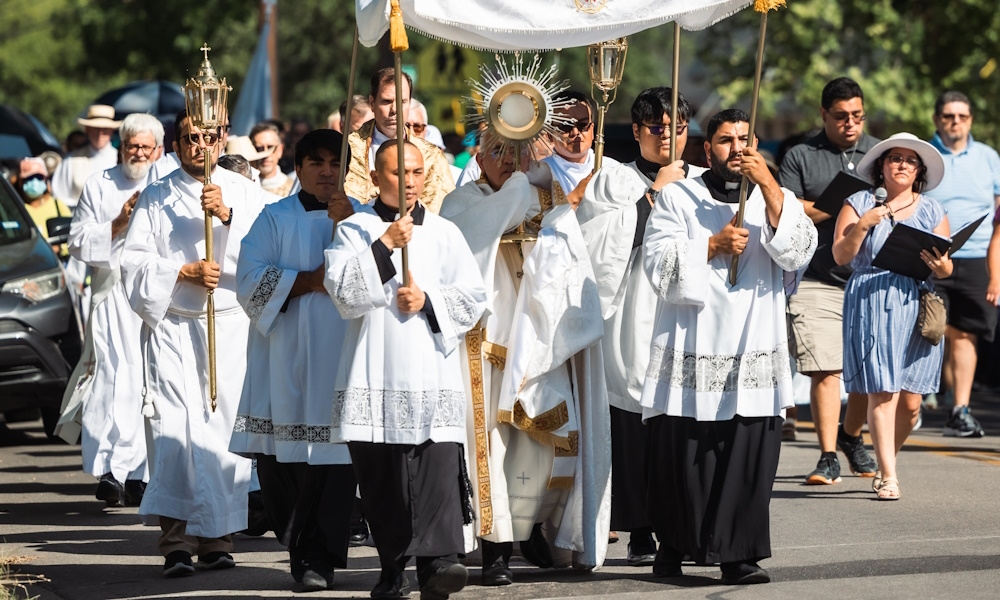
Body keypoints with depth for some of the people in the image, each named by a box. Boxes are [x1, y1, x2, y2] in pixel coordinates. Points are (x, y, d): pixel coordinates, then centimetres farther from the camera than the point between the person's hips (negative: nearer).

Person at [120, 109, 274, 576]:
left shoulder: (244, 192, 9)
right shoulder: (156, 199, 10)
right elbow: (135, 261, 3)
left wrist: (227, 216, -17)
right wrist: (183, 272, -10)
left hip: (231, 327, 1)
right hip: (172, 327, 0)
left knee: (224, 427, -4)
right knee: (174, 429, -12)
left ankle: (217, 536, 3)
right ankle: (176, 541, -14)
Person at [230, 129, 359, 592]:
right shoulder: (276, 219, 9)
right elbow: (251, 280, -3)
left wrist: (345, 224, -15)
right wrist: (310, 281, -9)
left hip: (342, 356, 0)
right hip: (285, 359, 1)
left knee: (333, 457, -8)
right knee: (279, 460, -1)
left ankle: (318, 557, -2)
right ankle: (294, 536, 21)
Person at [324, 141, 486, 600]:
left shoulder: (443, 233, 13)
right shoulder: (354, 230, 8)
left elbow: (473, 298, 8)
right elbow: (345, 294, -7)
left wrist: (428, 301, -7)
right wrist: (385, 245, -12)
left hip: (432, 374, 0)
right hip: (375, 378, 0)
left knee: (438, 465, -15)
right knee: (381, 477, 2)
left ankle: (438, 562, -25)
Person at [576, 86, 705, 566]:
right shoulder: (614, 181, 11)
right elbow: (598, 241, -5)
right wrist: (654, 194, -3)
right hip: (636, 324, -2)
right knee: (636, 435, -7)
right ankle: (641, 532, -2)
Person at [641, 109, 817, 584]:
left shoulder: (775, 200, 13)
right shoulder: (677, 198, 8)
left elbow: (798, 253, -6)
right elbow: (657, 265, -2)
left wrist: (768, 185, -12)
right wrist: (713, 245, -10)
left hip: (754, 359, 1)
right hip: (691, 355, -1)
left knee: (750, 459, -8)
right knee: (682, 459, 0)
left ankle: (739, 555, -5)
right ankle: (673, 546, 17)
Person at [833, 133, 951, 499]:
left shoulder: (932, 211, 14)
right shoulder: (859, 204, 8)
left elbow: (947, 267, 11)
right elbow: (841, 256, 0)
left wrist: (941, 267, -12)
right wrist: (863, 225, -13)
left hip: (917, 305, 3)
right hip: (871, 304, -3)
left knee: (911, 401, 0)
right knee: (883, 393, -13)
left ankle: (887, 460, 22)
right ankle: (888, 477, -12)